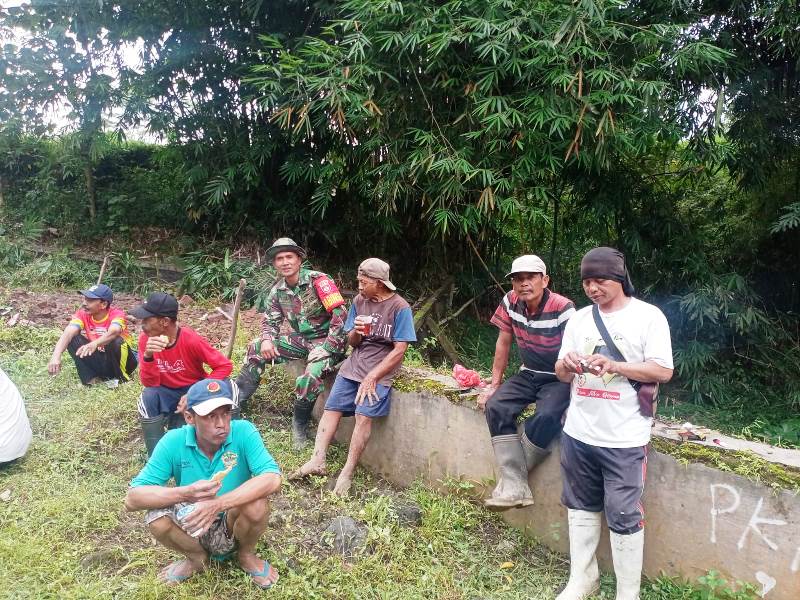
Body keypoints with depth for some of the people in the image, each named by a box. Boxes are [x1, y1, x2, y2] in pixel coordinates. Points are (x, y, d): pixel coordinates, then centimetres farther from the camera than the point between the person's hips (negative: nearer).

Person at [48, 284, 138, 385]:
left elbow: (113, 332, -44)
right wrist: (56, 356, -44)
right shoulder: (82, 314, -10)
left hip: (122, 360, -4)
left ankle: (121, 378, -12)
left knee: (117, 341, -35)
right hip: (99, 360, 4)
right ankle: (91, 378, -14)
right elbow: (68, 333, -27)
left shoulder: (117, 314, -21)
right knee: (73, 339, -16)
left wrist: (95, 343, -64)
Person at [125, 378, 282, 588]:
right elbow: (132, 499, -21)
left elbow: (273, 479, -33)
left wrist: (218, 504, -44)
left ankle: (246, 555, 4)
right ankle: (197, 557, 7)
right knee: (157, 517, -27)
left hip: (234, 525, -1)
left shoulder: (243, 432, -22)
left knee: (256, 503, -32)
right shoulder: (173, 442, -18)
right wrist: (186, 493, -38)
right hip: (193, 528, 1)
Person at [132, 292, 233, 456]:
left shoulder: (191, 340, -24)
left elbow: (225, 366, -21)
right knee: (148, 396, -30)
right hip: (166, 392, 3)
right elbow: (150, 383, -17)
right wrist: (148, 356, -35)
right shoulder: (146, 339, -14)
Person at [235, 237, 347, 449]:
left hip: (326, 339, -7)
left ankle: (299, 428, -7)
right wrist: (266, 340, -9)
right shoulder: (278, 289, 4)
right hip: (300, 338, 7)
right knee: (256, 349, 1)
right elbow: (270, 319, 14)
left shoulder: (318, 280, -18)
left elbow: (340, 314, -23)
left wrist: (328, 349, -24)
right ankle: (235, 402, 11)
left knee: (310, 378, -32)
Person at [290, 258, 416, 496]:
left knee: (364, 414, -21)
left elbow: (399, 350, -12)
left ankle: (347, 473, -13)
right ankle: (317, 461, -3)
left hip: (381, 369, -6)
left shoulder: (400, 308, -9)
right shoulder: (359, 301, 7)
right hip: (354, 364, 6)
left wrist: (372, 377, -16)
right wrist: (356, 332, -12)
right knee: (331, 408, -6)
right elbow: (352, 342, 12)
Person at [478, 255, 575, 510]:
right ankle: (515, 486, -20)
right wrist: (494, 384, 5)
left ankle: (513, 475, -8)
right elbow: (503, 343, 4)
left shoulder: (563, 308, -21)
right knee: (496, 407, -20)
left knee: (546, 417, -32)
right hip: (528, 374, 5)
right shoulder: (510, 302, -6)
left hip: (558, 379, -5)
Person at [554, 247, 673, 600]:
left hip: (624, 438, -5)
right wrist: (567, 366, -15)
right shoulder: (579, 319, 8)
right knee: (581, 507, 17)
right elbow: (562, 374, 9)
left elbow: (663, 371, -11)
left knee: (623, 517, 2)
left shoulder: (648, 316, -6)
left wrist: (614, 365, -23)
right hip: (578, 433, 5)